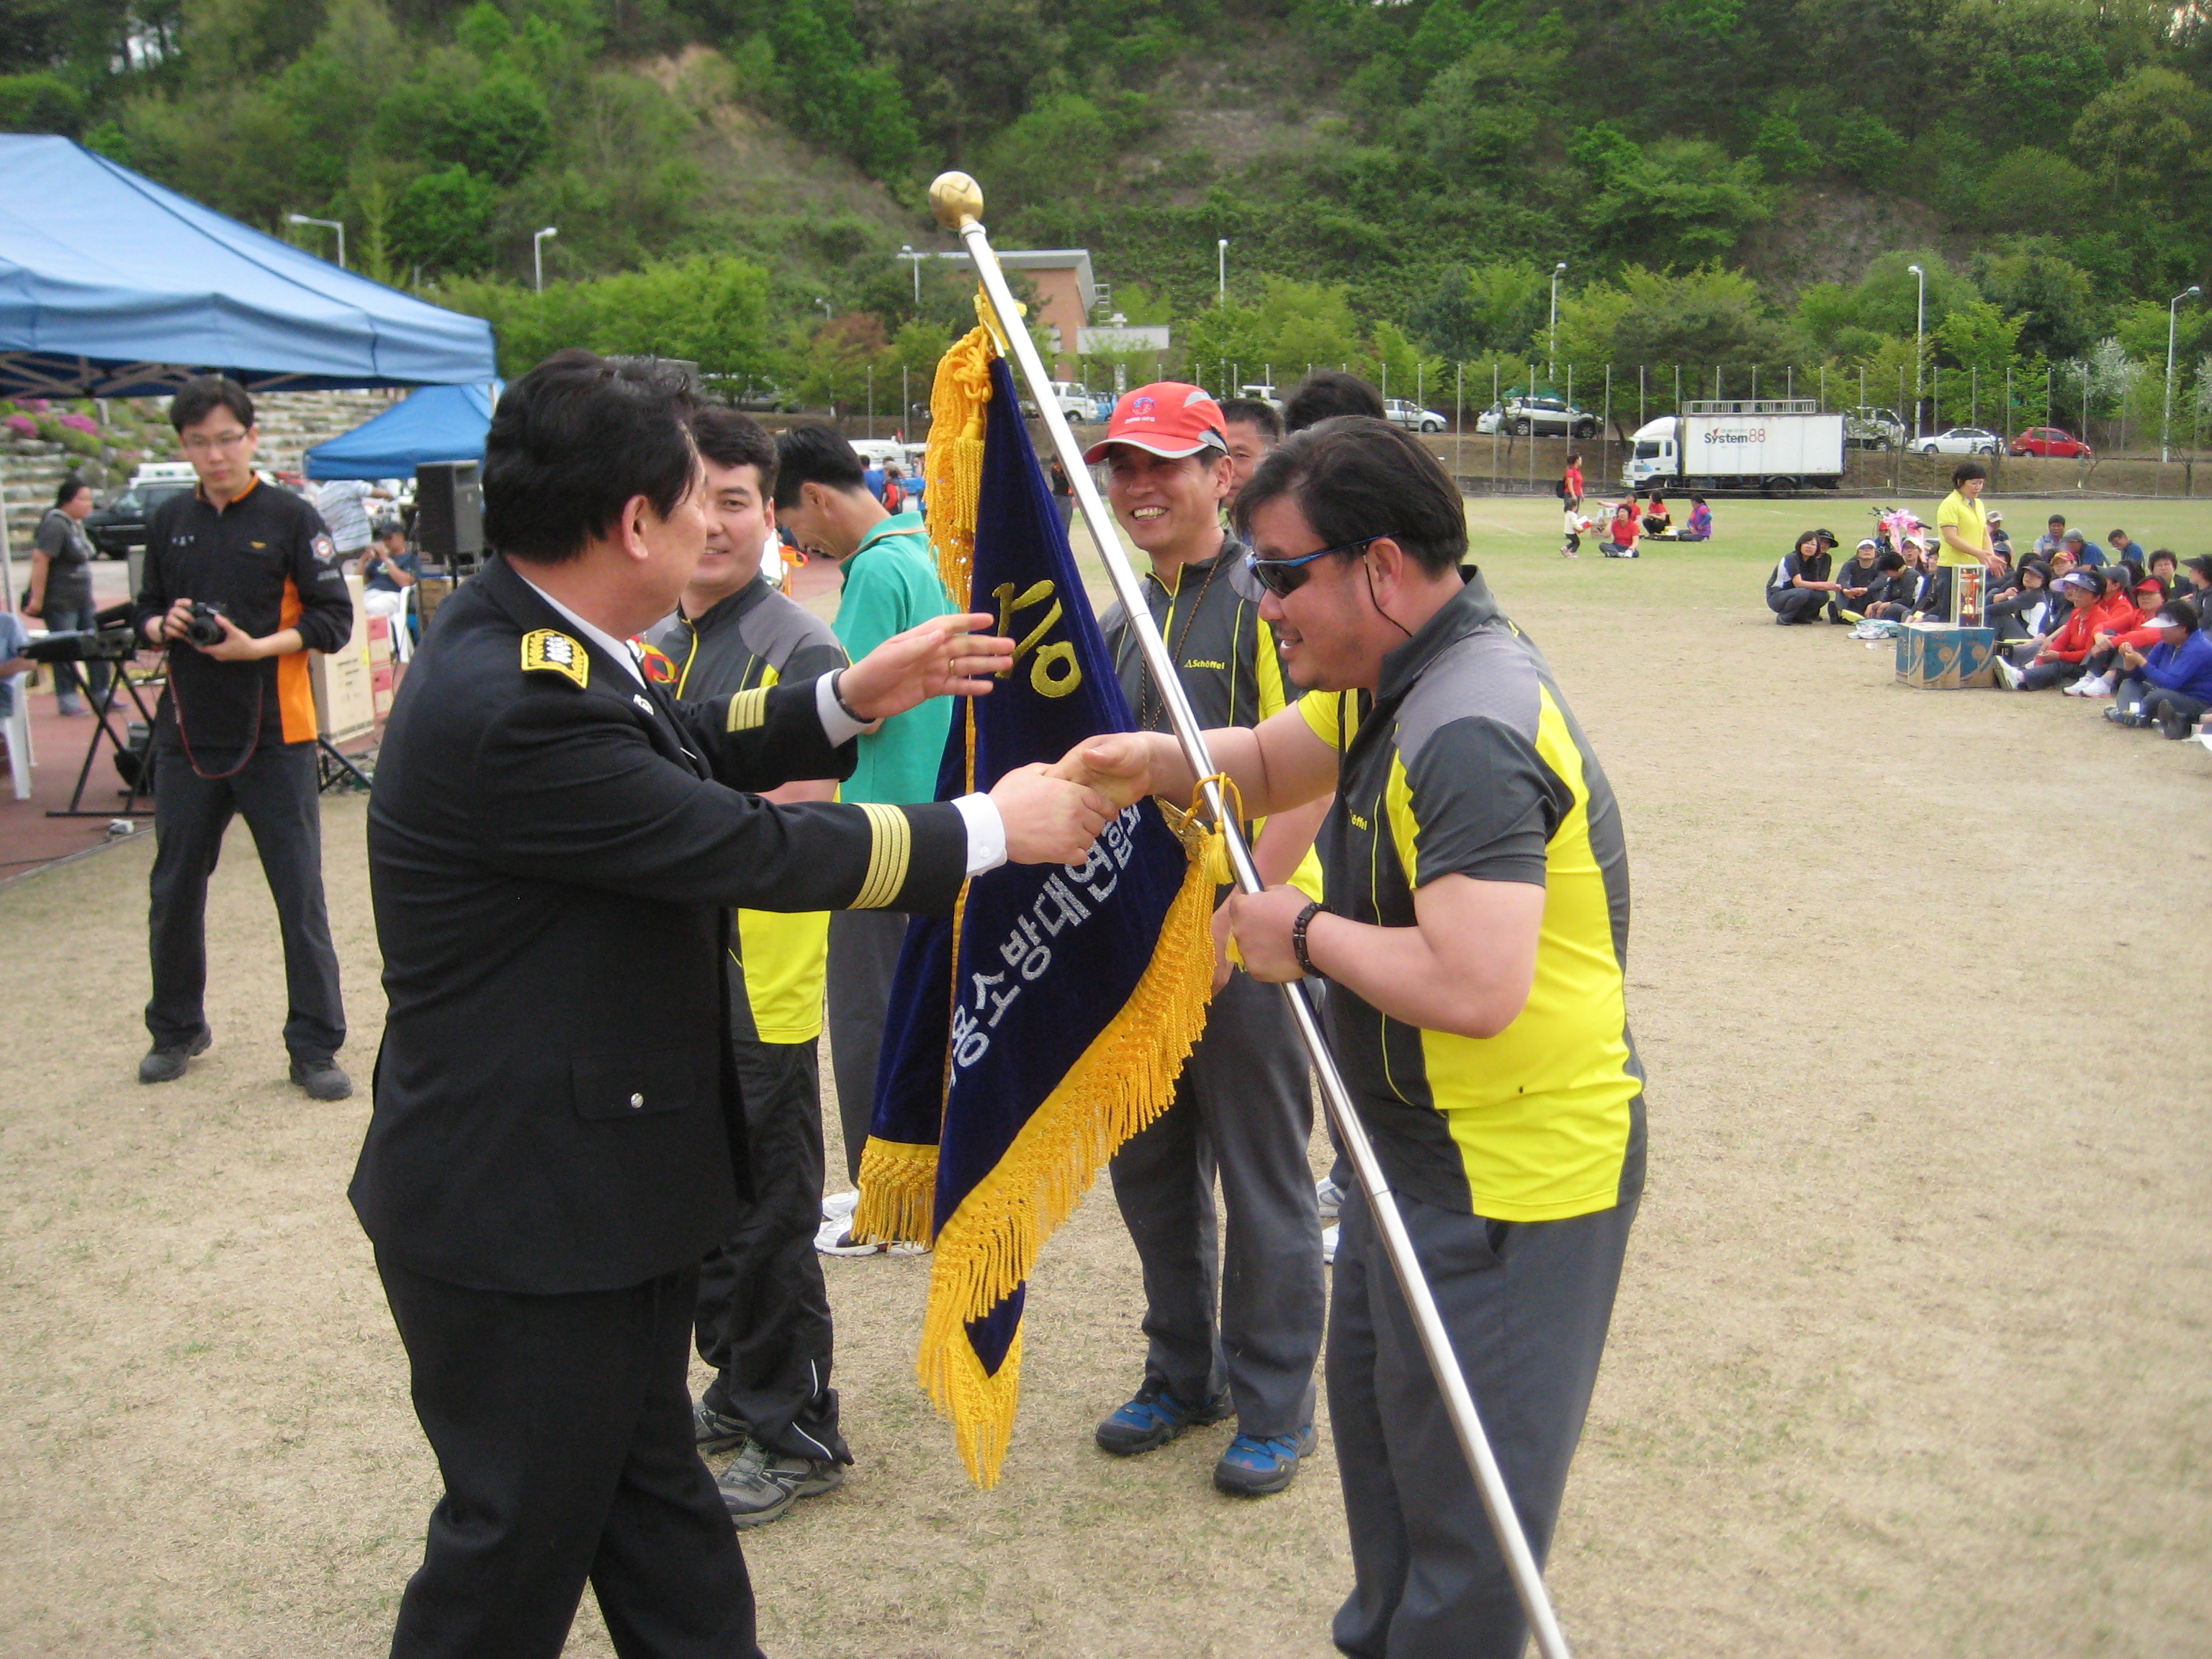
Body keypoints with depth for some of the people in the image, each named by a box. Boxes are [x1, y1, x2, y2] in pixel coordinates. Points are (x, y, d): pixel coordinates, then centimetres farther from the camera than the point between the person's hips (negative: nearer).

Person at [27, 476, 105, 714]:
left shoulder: (77, 524, 13)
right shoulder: (56, 525, -16)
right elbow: (40, 559, -22)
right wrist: (36, 598, -25)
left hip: (83, 600, 9)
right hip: (60, 603, -9)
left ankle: (101, 694, 17)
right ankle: (68, 700, 6)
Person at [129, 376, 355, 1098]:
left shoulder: (291, 517, -3)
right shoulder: (168, 521, 9)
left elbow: (333, 620, -5)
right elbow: (144, 612, 18)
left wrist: (257, 647, -18)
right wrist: (164, 625, -5)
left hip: (274, 738, -4)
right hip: (186, 734, 4)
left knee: (300, 896, -2)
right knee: (175, 889, 12)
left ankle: (315, 1046, 7)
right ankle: (176, 1029, 30)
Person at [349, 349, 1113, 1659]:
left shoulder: (525, 638, 1)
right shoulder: (515, 707, -30)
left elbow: (680, 746, 17)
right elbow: (752, 849, -26)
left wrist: (850, 701, 8)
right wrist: (995, 830, -15)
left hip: (604, 1173, 10)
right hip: (521, 1213, -10)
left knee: (652, 1494, 22)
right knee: (522, 1541, 10)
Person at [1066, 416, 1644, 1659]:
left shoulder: (1472, 730, -28)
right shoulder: (1400, 678, 4)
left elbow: (1475, 986, -38)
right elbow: (1273, 764, 18)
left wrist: (1308, 931, -21)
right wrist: (1155, 761, -4)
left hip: (1511, 1173, -11)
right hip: (1421, 1143, 11)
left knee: (1464, 1506, 4)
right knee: (1376, 1412, 26)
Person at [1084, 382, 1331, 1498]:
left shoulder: (1267, 602, -11)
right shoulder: (1118, 622, 13)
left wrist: (1235, 913, -22)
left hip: (1243, 940, -7)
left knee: (1261, 1182, 4)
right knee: (1149, 1172, 16)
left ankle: (1274, 1406, 19)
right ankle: (1184, 1375, 34)